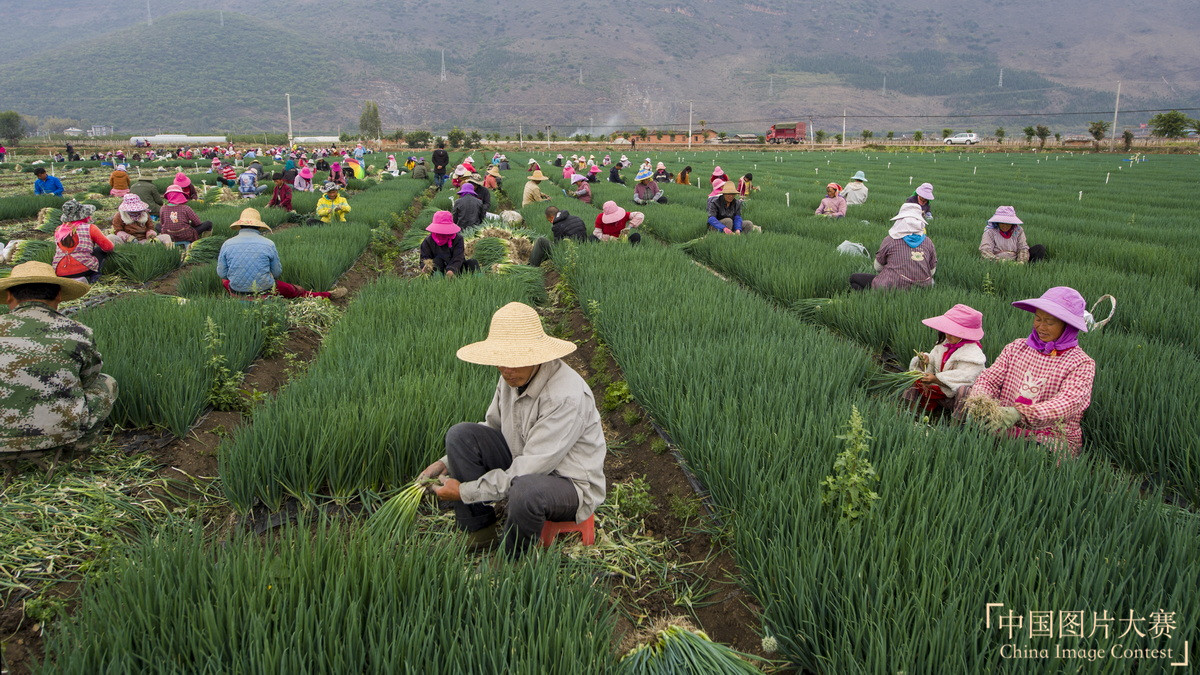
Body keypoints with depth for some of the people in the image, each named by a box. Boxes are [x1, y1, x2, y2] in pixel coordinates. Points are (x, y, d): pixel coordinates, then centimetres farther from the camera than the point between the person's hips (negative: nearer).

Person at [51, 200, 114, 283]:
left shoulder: (58, 230, 9)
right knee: (101, 250, 22)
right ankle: (94, 276, 2)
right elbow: (108, 247, 1)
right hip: (84, 269, -4)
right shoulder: (90, 228, -5)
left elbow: (58, 251, 23)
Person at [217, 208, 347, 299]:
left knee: (224, 278, 35)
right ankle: (328, 295, 32)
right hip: (265, 292, -1)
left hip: (236, 293, 1)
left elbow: (221, 272, -1)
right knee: (297, 291, 20)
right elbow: (277, 272, -2)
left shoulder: (227, 244, -7)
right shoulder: (269, 244, -10)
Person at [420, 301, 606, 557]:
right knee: (460, 434, -9)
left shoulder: (567, 397, -30)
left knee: (525, 490, -40)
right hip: (523, 466, 7)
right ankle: (480, 535, 1)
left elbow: (529, 469, -28)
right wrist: (445, 463, 0)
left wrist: (465, 492, -22)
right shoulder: (512, 377, -5)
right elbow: (491, 429, 13)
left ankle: (509, 560, -6)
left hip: (570, 484, -7)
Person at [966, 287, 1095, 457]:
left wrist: (1019, 413, -35)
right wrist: (979, 399, -23)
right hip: (1007, 430, 4)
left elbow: (1069, 401, -18)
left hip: (1054, 438, -4)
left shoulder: (1082, 363, -1)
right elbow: (989, 378, 4)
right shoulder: (1017, 347, 13)